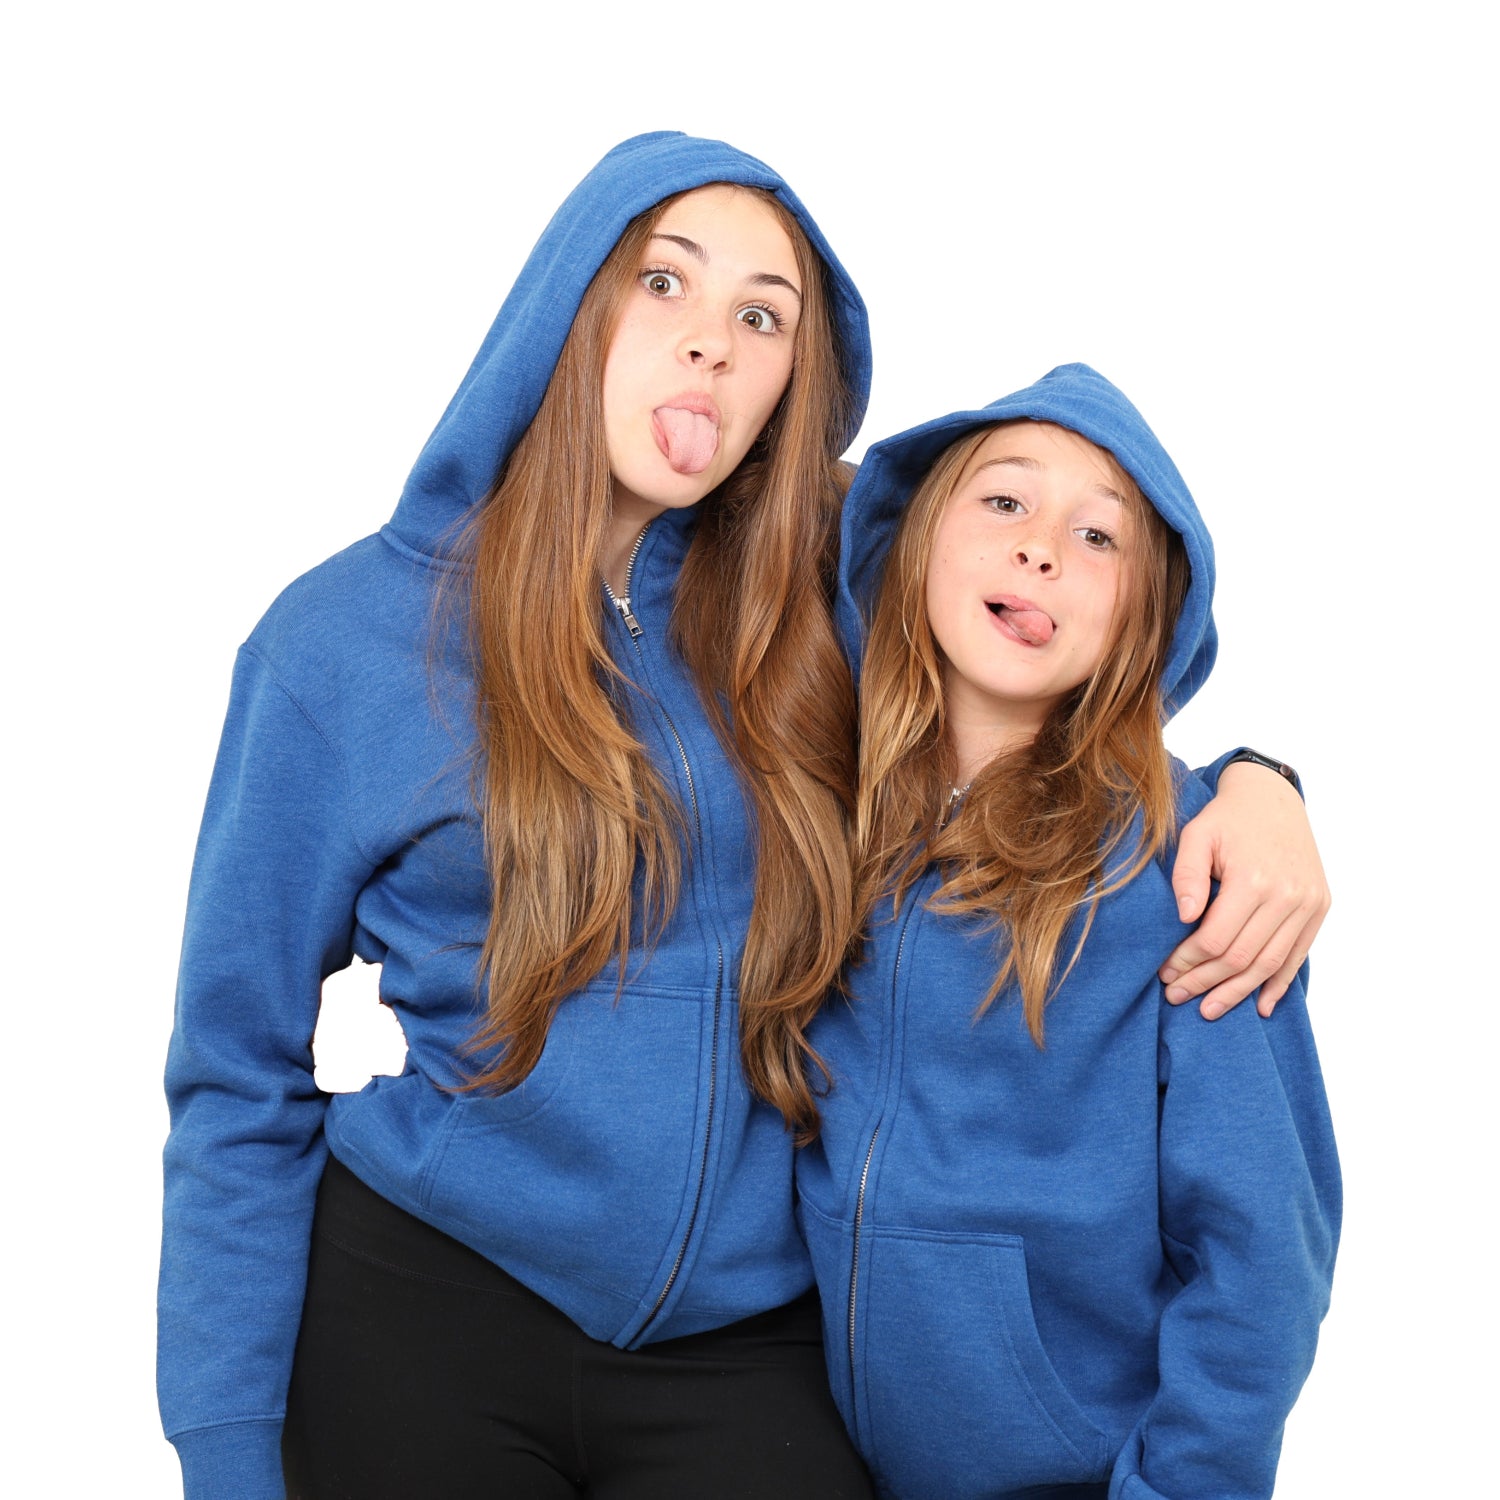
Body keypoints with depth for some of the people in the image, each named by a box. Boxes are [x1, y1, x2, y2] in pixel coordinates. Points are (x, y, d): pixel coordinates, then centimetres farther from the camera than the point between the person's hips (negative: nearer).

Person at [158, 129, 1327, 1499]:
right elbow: (239, 1084, -2)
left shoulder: (808, 616, 2)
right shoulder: (347, 638, -5)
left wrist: (1250, 782, -7)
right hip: (421, 1315, -2)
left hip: (741, 1341, 2)